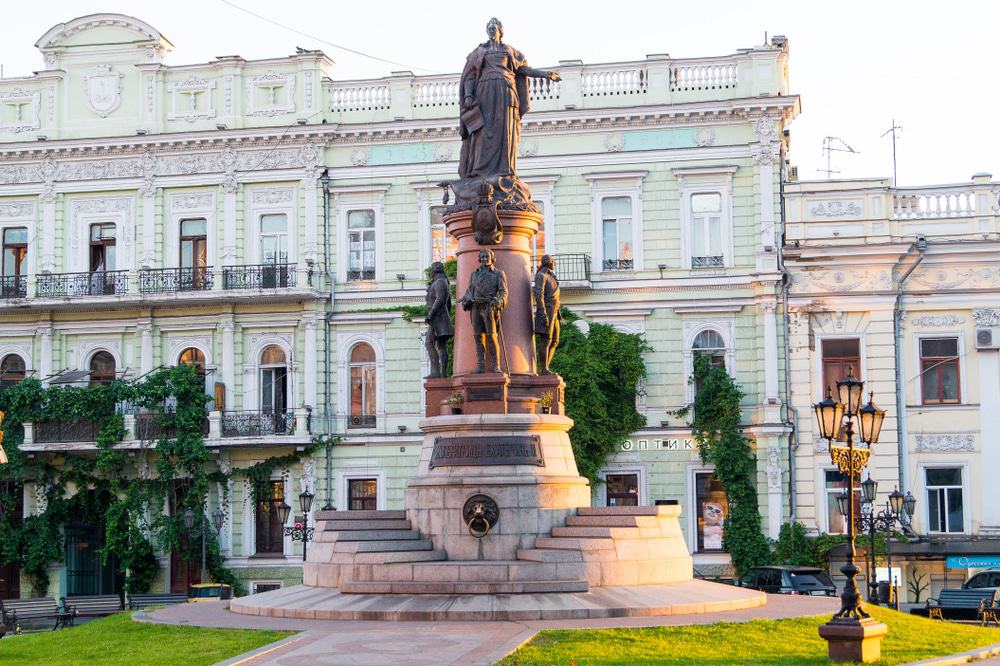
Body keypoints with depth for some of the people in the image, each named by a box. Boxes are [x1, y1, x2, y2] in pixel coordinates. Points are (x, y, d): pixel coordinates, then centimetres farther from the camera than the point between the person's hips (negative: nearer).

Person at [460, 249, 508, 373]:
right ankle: (480, 366, -1)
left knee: (491, 336, -12)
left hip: (490, 307, -4)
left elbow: (503, 291, -2)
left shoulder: (498, 274, 7)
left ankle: (496, 366, -10)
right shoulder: (474, 274, 19)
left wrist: (500, 300, -24)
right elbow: (469, 291, 19)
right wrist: (466, 301, -2)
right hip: (476, 307, 4)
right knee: (479, 336, -1)